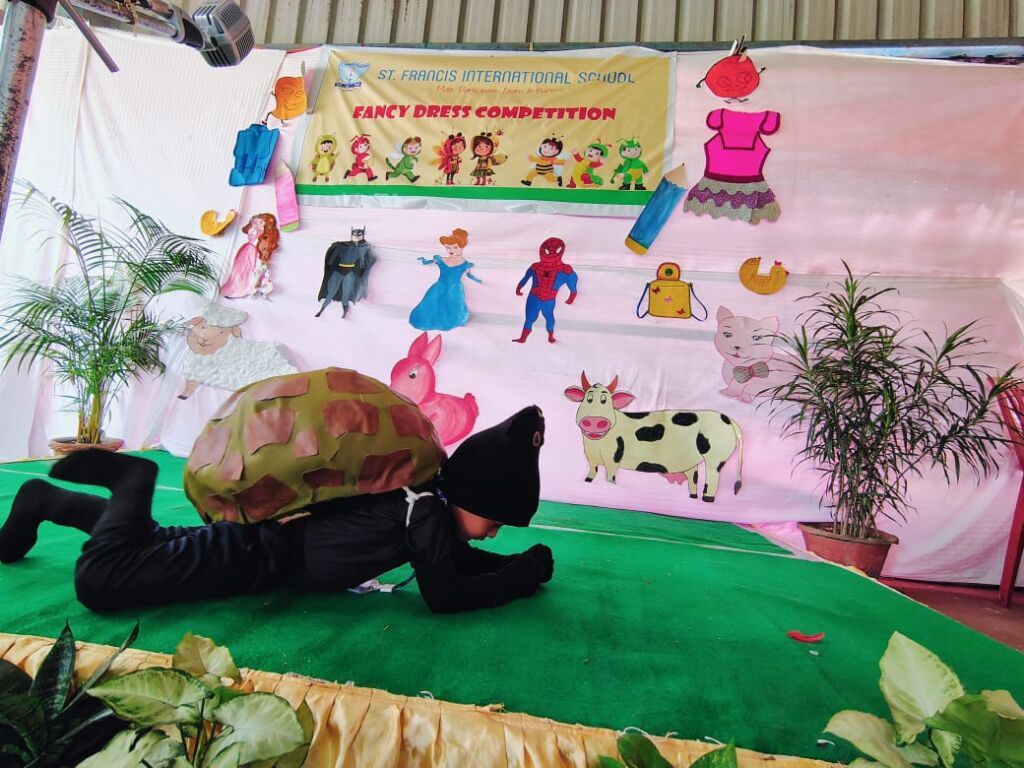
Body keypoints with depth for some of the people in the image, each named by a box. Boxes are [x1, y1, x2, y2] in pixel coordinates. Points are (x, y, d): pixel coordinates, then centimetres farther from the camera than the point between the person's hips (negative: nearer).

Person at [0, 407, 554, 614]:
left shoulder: (434, 494, -2)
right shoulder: (426, 506, -27)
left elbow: (456, 557, 12)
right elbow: (444, 595, -30)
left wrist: (510, 565, -3)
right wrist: (522, 575, -19)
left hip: (289, 528, 9)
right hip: (266, 548, -9)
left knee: (151, 543, 25)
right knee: (98, 580, -19)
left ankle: (45, 500, 39)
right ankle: (134, 481, 3)